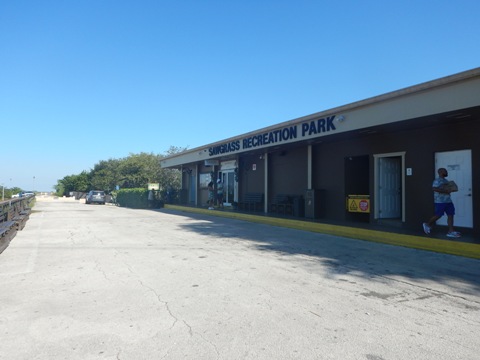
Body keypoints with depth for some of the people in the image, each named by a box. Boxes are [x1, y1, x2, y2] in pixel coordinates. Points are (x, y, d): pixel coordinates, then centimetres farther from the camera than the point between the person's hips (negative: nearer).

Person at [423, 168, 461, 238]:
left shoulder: (445, 180, 18)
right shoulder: (437, 180, -11)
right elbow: (434, 188, -24)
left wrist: (450, 189, 9)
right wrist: (445, 191, -24)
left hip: (448, 201, 9)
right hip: (440, 201, -9)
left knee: (450, 215, 0)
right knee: (438, 215, -5)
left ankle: (451, 231, 0)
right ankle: (427, 224, 16)